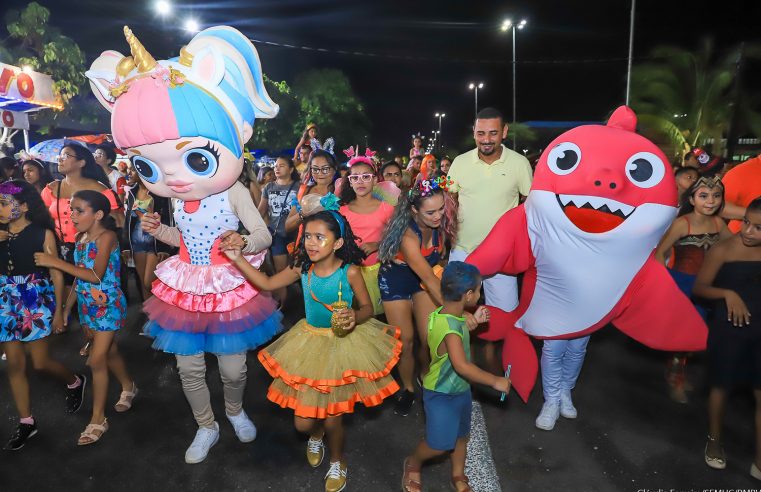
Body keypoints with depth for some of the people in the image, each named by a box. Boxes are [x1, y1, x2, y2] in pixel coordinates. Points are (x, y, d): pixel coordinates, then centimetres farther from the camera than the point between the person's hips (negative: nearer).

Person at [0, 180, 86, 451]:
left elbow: (56, 274, -7)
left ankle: (75, 382, 32)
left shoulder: (43, 233, -10)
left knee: (40, 363, 1)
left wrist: (58, 311, -6)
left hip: (37, 301, -4)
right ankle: (26, 421, 23)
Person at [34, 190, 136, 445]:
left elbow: (96, 276, -26)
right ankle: (128, 387, 43)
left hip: (108, 305, -7)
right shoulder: (80, 237, 3)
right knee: (109, 351, 20)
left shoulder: (106, 236, -19)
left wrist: (56, 262, -26)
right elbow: (80, 276, 9)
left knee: (97, 360, -5)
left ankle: (98, 419, 8)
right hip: (88, 305, 7)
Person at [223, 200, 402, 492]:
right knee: (303, 421, 6)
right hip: (311, 341, 3)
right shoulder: (302, 268, -8)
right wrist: (237, 259, -4)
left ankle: (337, 461, 40)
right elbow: (267, 284, 3)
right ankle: (316, 433, 47)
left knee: (332, 417, 5)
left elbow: (367, 308, -8)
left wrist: (355, 318, -30)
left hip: (343, 343, -3)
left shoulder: (349, 272, -19)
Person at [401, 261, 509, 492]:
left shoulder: (450, 315, -5)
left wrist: (473, 320, 7)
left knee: (460, 435, 22)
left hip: (460, 389, 9)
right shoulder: (449, 328, -34)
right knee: (439, 445, 4)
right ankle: (413, 464, 34)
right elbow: (462, 366, -38)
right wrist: (495, 381, -29)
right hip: (441, 394, -9)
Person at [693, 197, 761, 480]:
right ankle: (714, 441, 35)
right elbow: (699, 287, -9)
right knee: (721, 387, 13)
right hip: (729, 329, -3)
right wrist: (728, 293, -25)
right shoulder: (723, 250, -13)